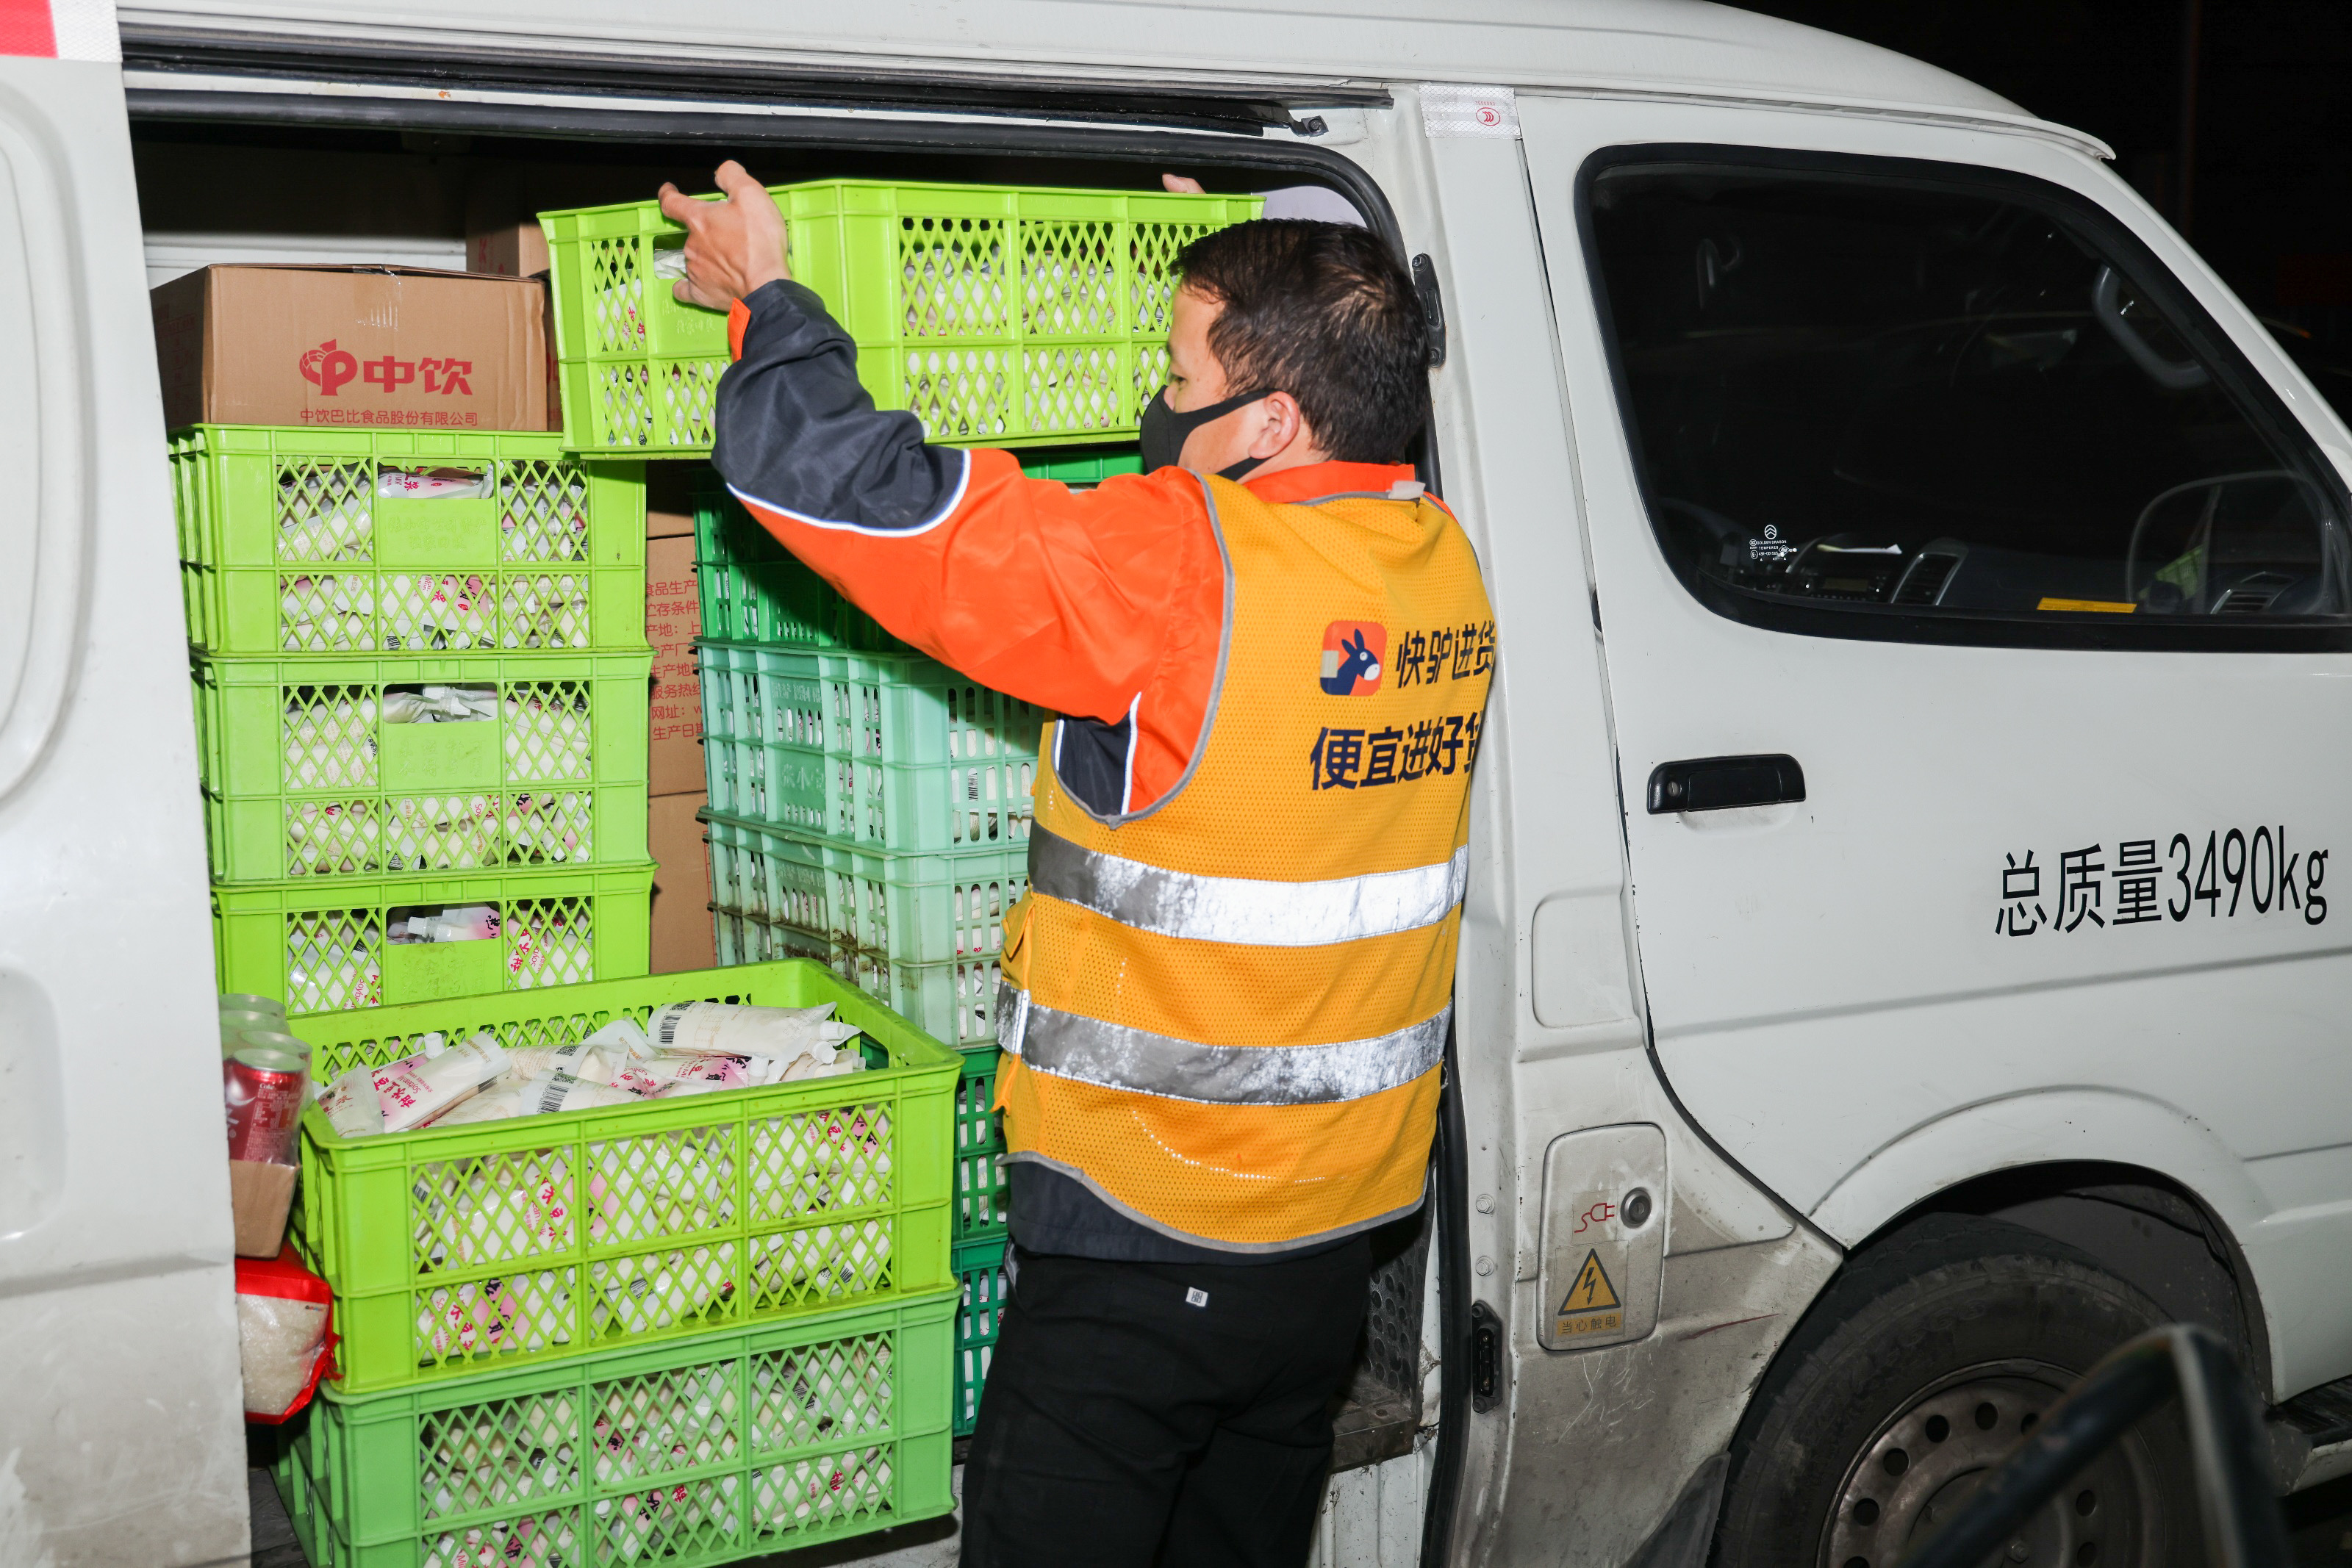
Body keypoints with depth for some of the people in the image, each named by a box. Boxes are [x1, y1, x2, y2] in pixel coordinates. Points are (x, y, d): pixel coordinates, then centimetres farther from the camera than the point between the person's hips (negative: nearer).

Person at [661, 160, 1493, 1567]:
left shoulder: (1181, 569, -23)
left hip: (1144, 1251, -7)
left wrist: (768, 301, -4)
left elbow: (879, 504, -20)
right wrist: (1236, 304, 27)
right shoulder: (1444, 564, 0)